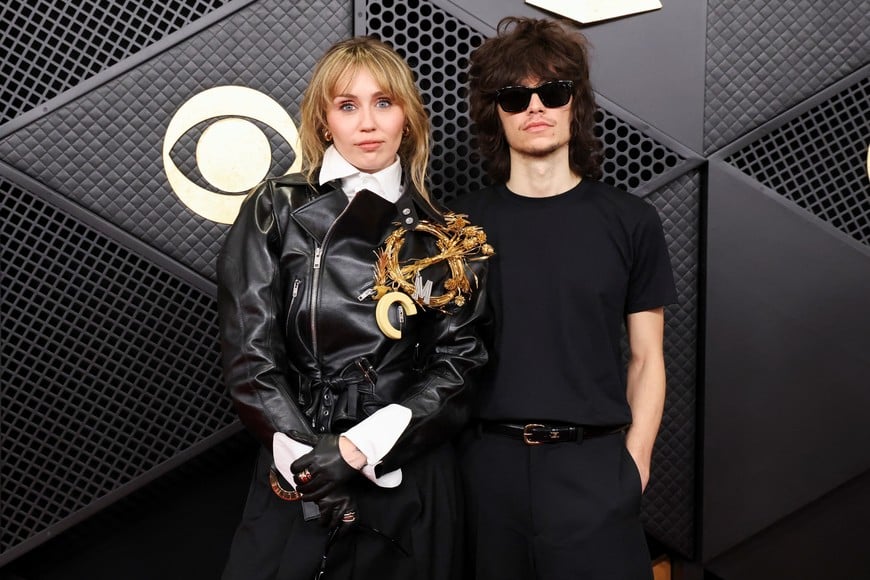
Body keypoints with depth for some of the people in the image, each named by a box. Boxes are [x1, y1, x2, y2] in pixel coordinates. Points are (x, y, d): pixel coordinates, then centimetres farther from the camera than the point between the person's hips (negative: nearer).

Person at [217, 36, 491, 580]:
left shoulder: (444, 237, 4)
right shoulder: (276, 212, 1)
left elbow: (458, 365, -2)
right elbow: (248, 351, -4)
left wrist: (359, 447, -13)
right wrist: (307, 453, -14)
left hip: (412, 481, 1)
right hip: (296, 474, -1)